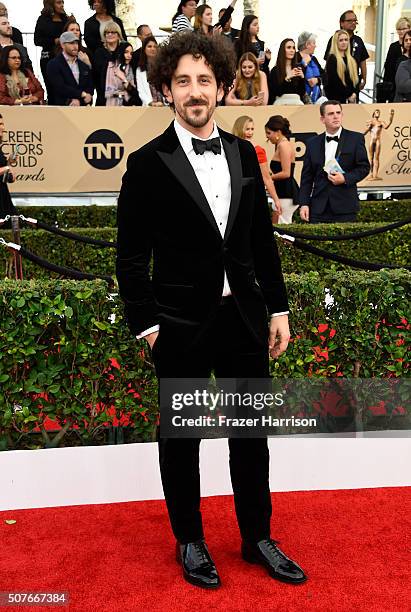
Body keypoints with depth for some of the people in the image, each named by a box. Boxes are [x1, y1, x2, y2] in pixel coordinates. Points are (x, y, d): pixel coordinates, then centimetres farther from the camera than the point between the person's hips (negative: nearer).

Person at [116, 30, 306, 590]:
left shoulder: (243, 154, 6)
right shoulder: (148, 163, -7)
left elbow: (262, 238, 10)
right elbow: (132, 255, -5)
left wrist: (278, 308, 8)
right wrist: (147, 325, -9)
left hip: (244, 316, 4)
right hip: (181, 324, -4)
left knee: (252, 432, 14)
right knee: (181, 436, 12)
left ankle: (257, 538, 35)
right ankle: (190, 541, 33)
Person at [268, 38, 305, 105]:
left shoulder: (299, 68, 12)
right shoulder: (275, 70, 3)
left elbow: (303, 92, 9)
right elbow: (274, 92, -7)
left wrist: (302, 77, -5)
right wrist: (287, 78, -14)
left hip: (297, 102, 2)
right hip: (281, 102, -2)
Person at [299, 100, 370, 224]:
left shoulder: (356, 138, 5)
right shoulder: (313, 143, 11)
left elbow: (364, 167, 3)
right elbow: (307, 176, 9)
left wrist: (345, 178, -14)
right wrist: (304, 203, 1)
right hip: (318, 209, 2)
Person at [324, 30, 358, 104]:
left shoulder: (351, 60, 15)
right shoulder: (332, 59, -6)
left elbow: (355, 78, 14)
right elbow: (334, 81, -13)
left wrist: (354, 93, -4)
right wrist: (349, 95, -12)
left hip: (351, 97, 6)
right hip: (335, 98, -6)